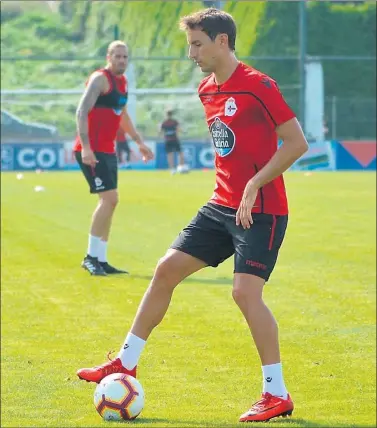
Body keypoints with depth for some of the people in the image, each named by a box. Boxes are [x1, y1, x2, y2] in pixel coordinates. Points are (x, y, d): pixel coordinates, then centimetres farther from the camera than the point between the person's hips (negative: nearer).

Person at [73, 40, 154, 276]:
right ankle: (91, 257, -9)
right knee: (109, 198, -16)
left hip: (108, 150, 9)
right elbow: (82, 111, -22)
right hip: (92, 150, -9)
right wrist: (85, 147, -31)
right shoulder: (100, 79, -12)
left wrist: (140, 142, 29)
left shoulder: (122, 81, 15)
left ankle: (101, 260, 15)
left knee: (110, 201, 9)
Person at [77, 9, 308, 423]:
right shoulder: (206, 90, 10)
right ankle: (126, 363, 15)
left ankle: (277, 395, -6)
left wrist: (253, 186, -20)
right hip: (222, 204, 8)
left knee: (245, 291, -17)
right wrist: (230, 189, 13)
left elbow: (297, 143, -16)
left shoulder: (259, 86, -15)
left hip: (262, 210, -8)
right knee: (166, 268, 5)